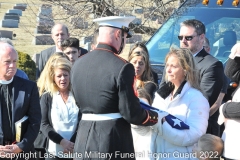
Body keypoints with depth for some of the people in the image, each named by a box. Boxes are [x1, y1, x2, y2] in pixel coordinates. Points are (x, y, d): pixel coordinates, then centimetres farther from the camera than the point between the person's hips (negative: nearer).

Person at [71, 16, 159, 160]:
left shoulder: (78, 64, 6)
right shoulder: (122, 67, -14)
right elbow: (131, 113, -13)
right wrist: (156, 117, 6)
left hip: (83, 142, 6)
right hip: (114, 143, -6)